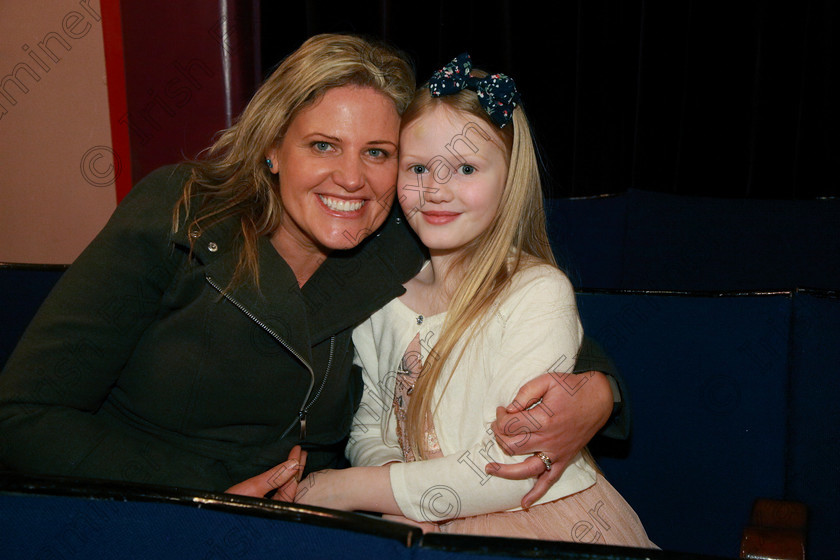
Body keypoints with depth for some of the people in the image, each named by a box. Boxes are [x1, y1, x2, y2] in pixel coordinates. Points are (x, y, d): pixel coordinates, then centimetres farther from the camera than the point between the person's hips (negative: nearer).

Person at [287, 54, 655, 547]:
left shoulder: (539, 293, -14)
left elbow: (510, 471, -18)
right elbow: (368, 427, 10)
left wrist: (347, 489, -14)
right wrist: (400, 494, -12)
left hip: (550, 529, -5)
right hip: (427, 533, 5)